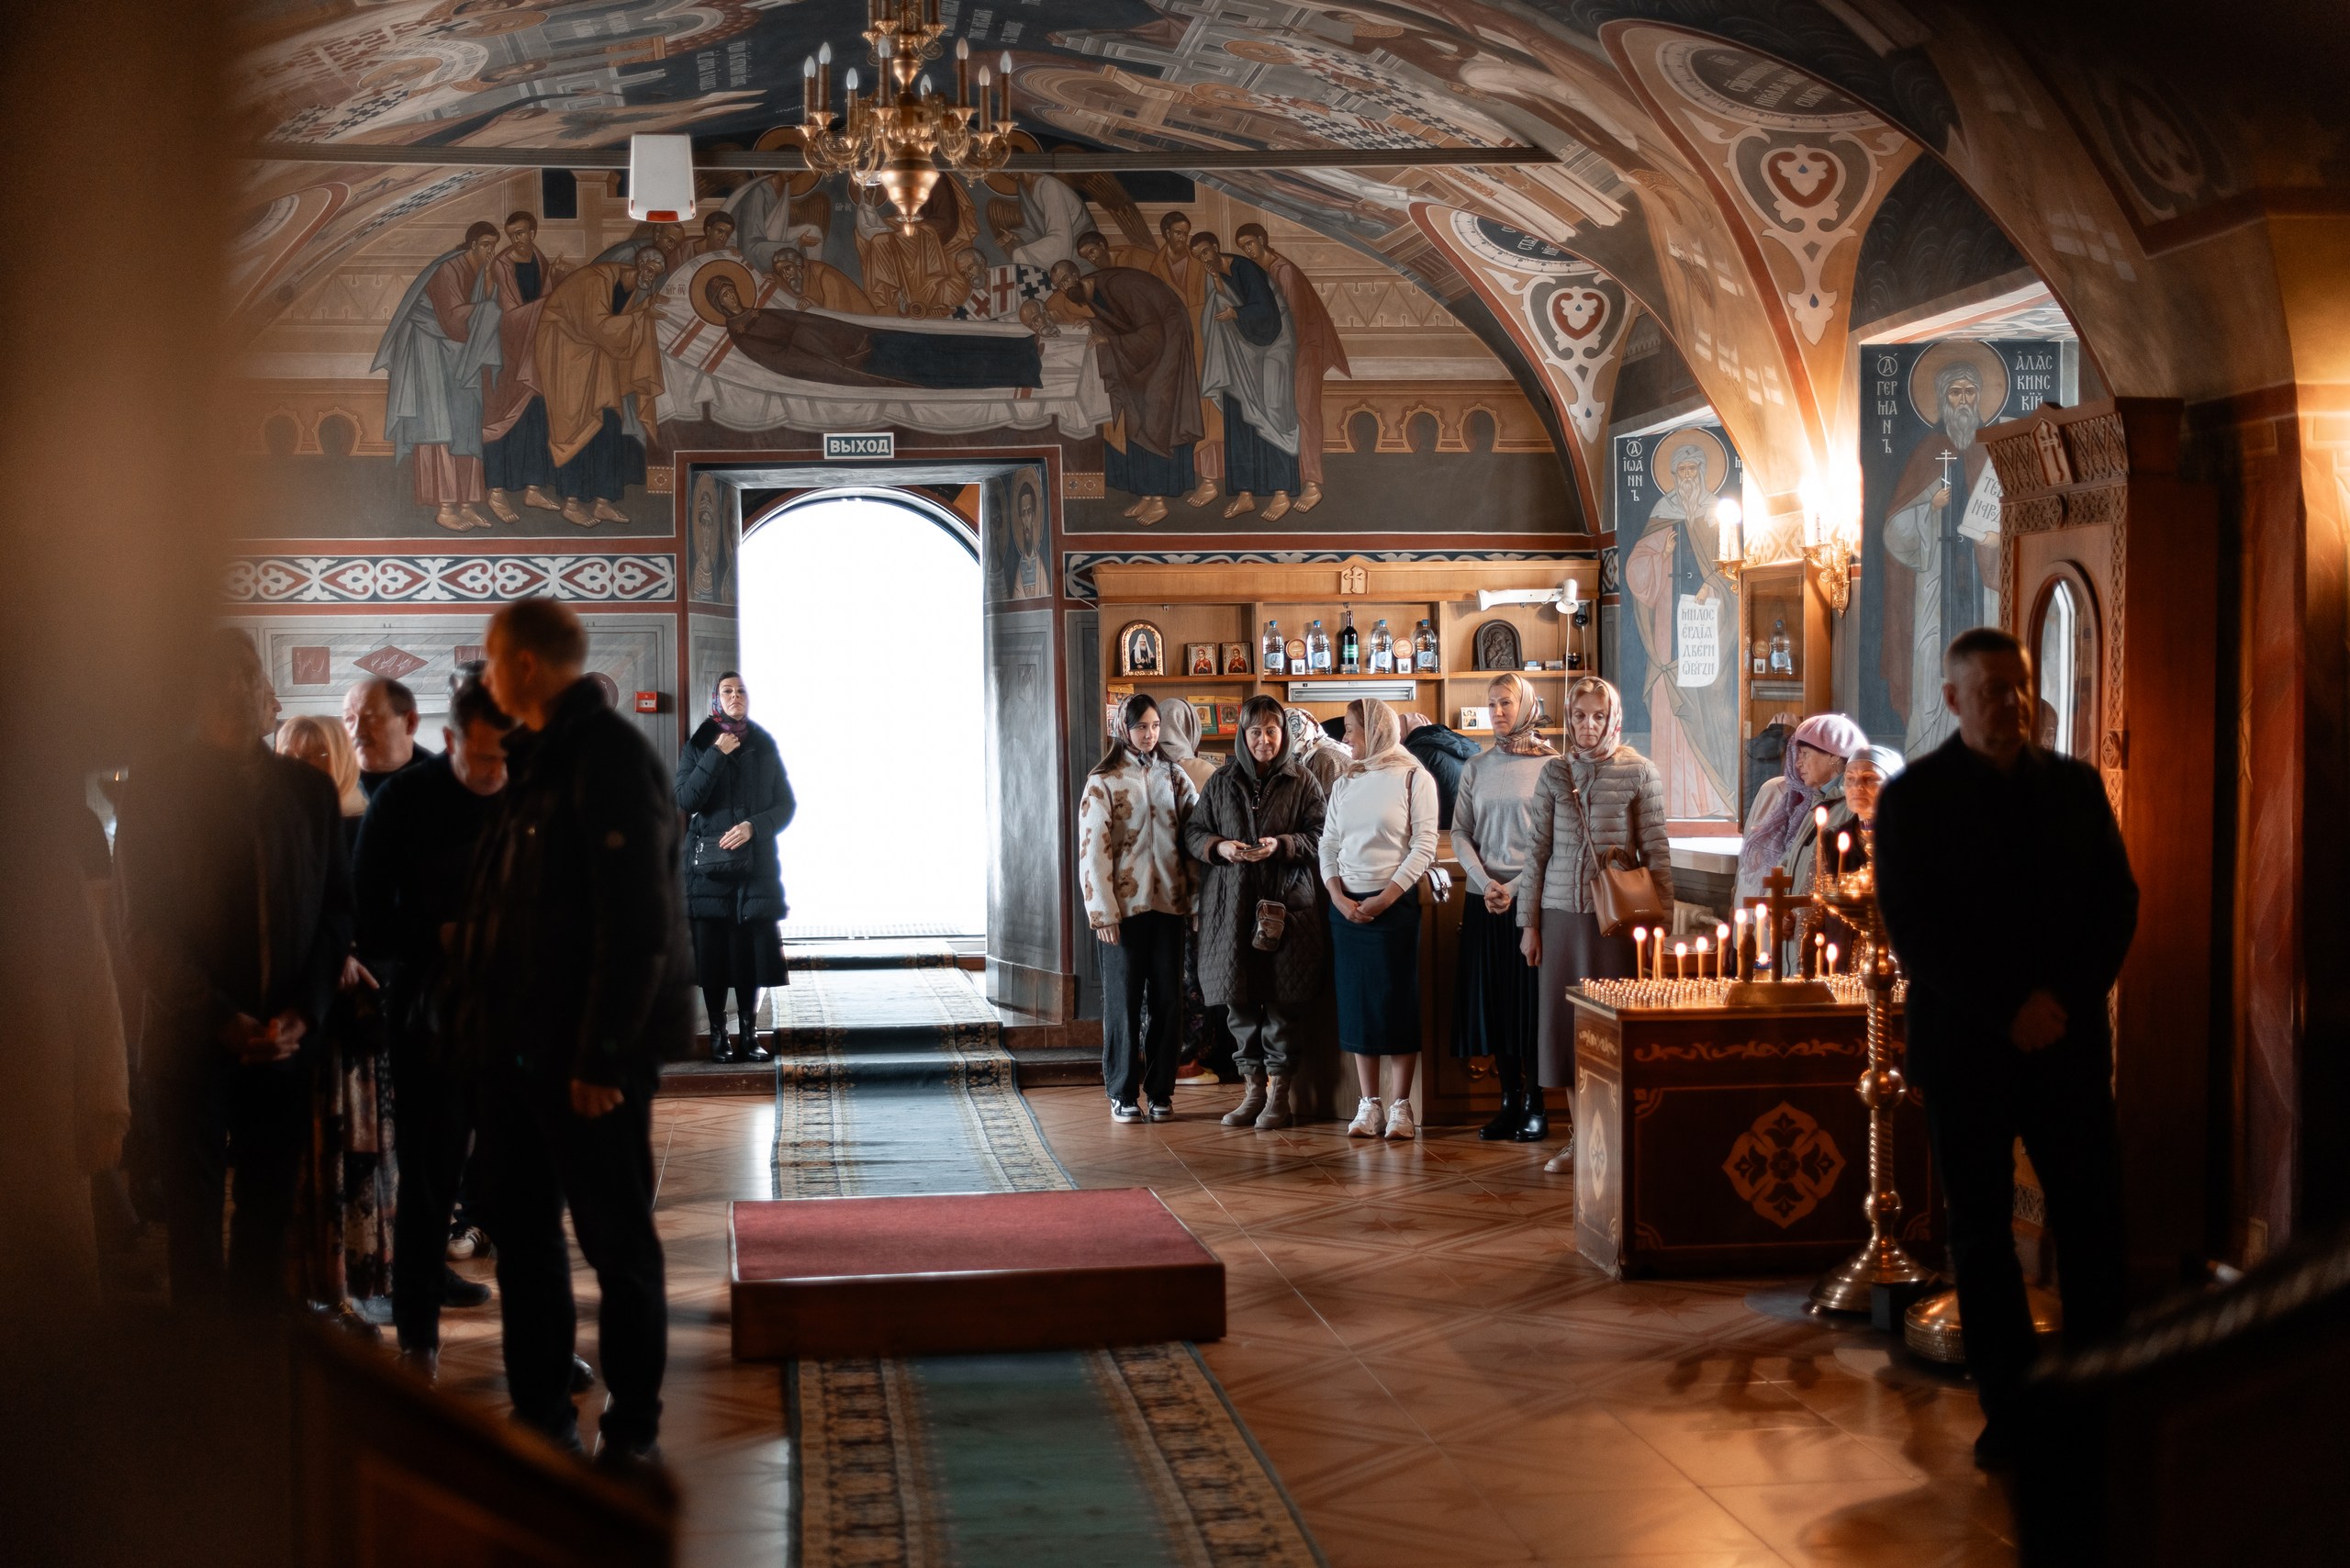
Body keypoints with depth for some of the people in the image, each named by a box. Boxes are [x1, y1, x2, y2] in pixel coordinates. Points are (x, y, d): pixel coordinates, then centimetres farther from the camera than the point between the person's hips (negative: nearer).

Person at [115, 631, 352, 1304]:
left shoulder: (308, 788, 11)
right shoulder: (157, 786, 2)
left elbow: (337, 908, 9)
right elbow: (145, 925, -3)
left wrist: (303, 1011, -6)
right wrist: (219, 1019, -13)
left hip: (284, 1040, 2)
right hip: (193, 1043, -2)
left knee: (268, 1222, 5)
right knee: (195, 1224, 1)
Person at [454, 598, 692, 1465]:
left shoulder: (610, 758, -15)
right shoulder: (535, 759, 14)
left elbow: (637, 922, -22)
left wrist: (602, 1052, -22)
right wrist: (481, 1017, 12)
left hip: (588, 1052, -10)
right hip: (522, 1040, 10)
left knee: (616, 1239, 1)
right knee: (519, 1226, 16)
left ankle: (632, 1432, 11)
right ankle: (541, 1415, 28)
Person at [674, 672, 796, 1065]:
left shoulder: (766, 747, 10)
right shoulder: (698, 748, 6)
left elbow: (786, 804, 8)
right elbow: (685, 800, -7)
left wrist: (754, 826, -9)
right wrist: (716, 756, -12)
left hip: (756, 863, 1)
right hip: (710, 865, -1)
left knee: (752, 951, -2)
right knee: (712, 952, -2)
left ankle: (748, 1035, 5)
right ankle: (718, 1035, 5)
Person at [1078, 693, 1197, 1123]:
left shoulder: (1173, 776, 10)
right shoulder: (1103, 782, 0)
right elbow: (1092, 851, -4)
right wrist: (1103, 912, -11)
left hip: (1168, 903, 3)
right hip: (1124, 906, -3)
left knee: (1167, 1001, 4)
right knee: (1124, 1002, 3)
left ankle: (1160, 1092, 13)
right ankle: (1123, 1093, 11)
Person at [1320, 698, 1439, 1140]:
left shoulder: (1413, 778, -4)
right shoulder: (1347, 781, 11)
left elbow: (1424, 847, -9)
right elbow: (1328, 844, 9)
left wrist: (1383, 899, -15)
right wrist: (1339, 897, -6)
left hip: (1395, 903, -5)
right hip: (1346, 905, 5)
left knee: (1398, 1002, -2)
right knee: (1356, 1004, 5)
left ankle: (1400, 1106, 3)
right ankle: (1368, 1105, 10)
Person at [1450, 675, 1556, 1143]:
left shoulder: (1551, 765, -2)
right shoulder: (1476, 767, 10)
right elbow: (1460, 832, 8)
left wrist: (1515, 888, -12)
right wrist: (1485, 883, -7)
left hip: (1532, 898, -4)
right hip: (1484, 901, 4)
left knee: (1531, 998, -3)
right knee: (1492, 999, 4)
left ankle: (1536, 1105, 3)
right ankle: (1509, 1101, 12)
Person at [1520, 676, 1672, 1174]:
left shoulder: (1639, 773, -1)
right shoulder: (1554, 772, 7)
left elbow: (1656, 852, -1)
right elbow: (1537, 849, 9)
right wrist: (1528, 923, 7)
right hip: (1562, 913, 3)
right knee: (1565, 1018, 6)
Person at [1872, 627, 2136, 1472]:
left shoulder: (2076, 785, 8)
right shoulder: (1912, 799, -1)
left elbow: (2118, 901, 7)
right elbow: (1913, 929, -7)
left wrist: (2067, 998, -8)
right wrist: (2008, 1011, -14)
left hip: (2069, 1042, 2)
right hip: (1966, 1048, -2)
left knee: (2094, 1226, -1)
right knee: (1981, 1234, 4)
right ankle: (2010, 1410, 12)